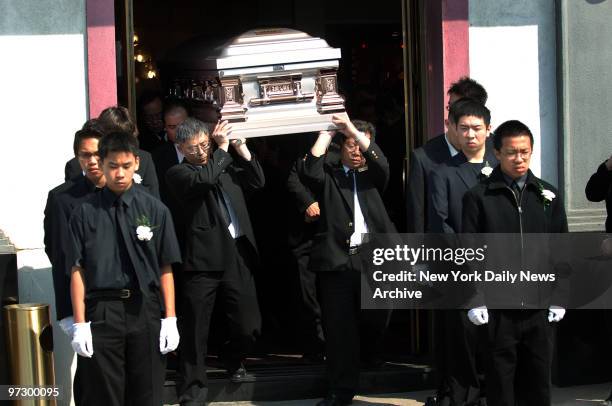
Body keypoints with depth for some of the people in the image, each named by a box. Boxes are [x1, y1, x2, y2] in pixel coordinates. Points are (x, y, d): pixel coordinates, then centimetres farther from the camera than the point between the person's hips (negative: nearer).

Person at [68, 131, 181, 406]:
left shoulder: (155, 210, 3)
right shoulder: (86, 213, 1)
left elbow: (165, 270, 4)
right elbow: (78, 271, 1)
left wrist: (170, 320, 0)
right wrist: (79, 325, -3)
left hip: (145, 310, 1)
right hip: (102, 311, -1)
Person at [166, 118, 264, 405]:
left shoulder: (226, 164, 16)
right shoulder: (177, 174, -2)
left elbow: (257, 182, 13)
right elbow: (205, 179, -19)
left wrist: (242, 149, 3)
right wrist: (223, 147, -7)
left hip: (237, 255, 4)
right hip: (203, 260, -4)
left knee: (249, 326, 7)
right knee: (195, 333, -2)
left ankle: (233, 360, 38)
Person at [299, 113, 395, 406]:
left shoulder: (372, 176, 15)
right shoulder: (330, 176, 13)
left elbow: (381, 163, -6)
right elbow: (310, 172, -7)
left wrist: (352, 128, -12)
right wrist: (326, 133, -4)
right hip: (336, 261, 0)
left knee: (377, 320, 0)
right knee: (338, 329, 1)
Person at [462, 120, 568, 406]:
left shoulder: (547, 195, 9)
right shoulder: (478, 197, 0)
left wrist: (558, 297, 4)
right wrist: (475, 301, -7)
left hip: (539, 307, 2)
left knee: (538, 380, 6)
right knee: (500, 382, 2)